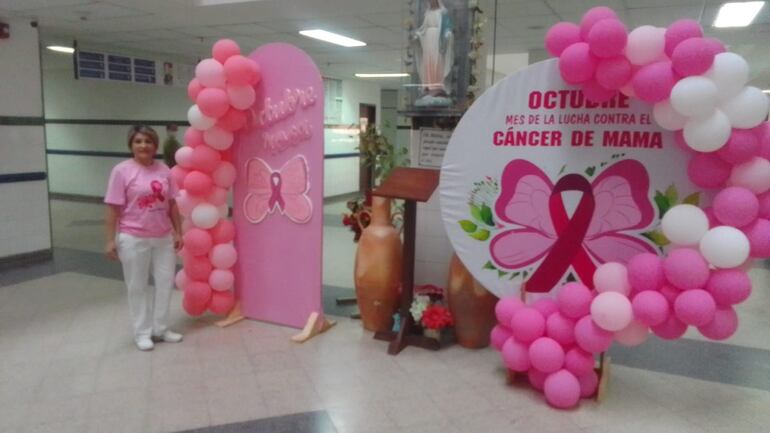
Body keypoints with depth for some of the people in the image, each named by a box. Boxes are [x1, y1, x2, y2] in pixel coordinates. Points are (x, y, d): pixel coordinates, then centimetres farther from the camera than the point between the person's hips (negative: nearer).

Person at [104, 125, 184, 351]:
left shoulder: (163, 170, 3)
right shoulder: (122, 170, -9)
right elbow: (113, 208, -10)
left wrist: (177, 232, 8)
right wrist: (110, 240, -12)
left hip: (163, 238, 5)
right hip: (134, 239, -4)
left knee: (165, 282, 12)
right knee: (137, 287, 8)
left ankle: (160, 328, 28)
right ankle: (142, 332, 23)